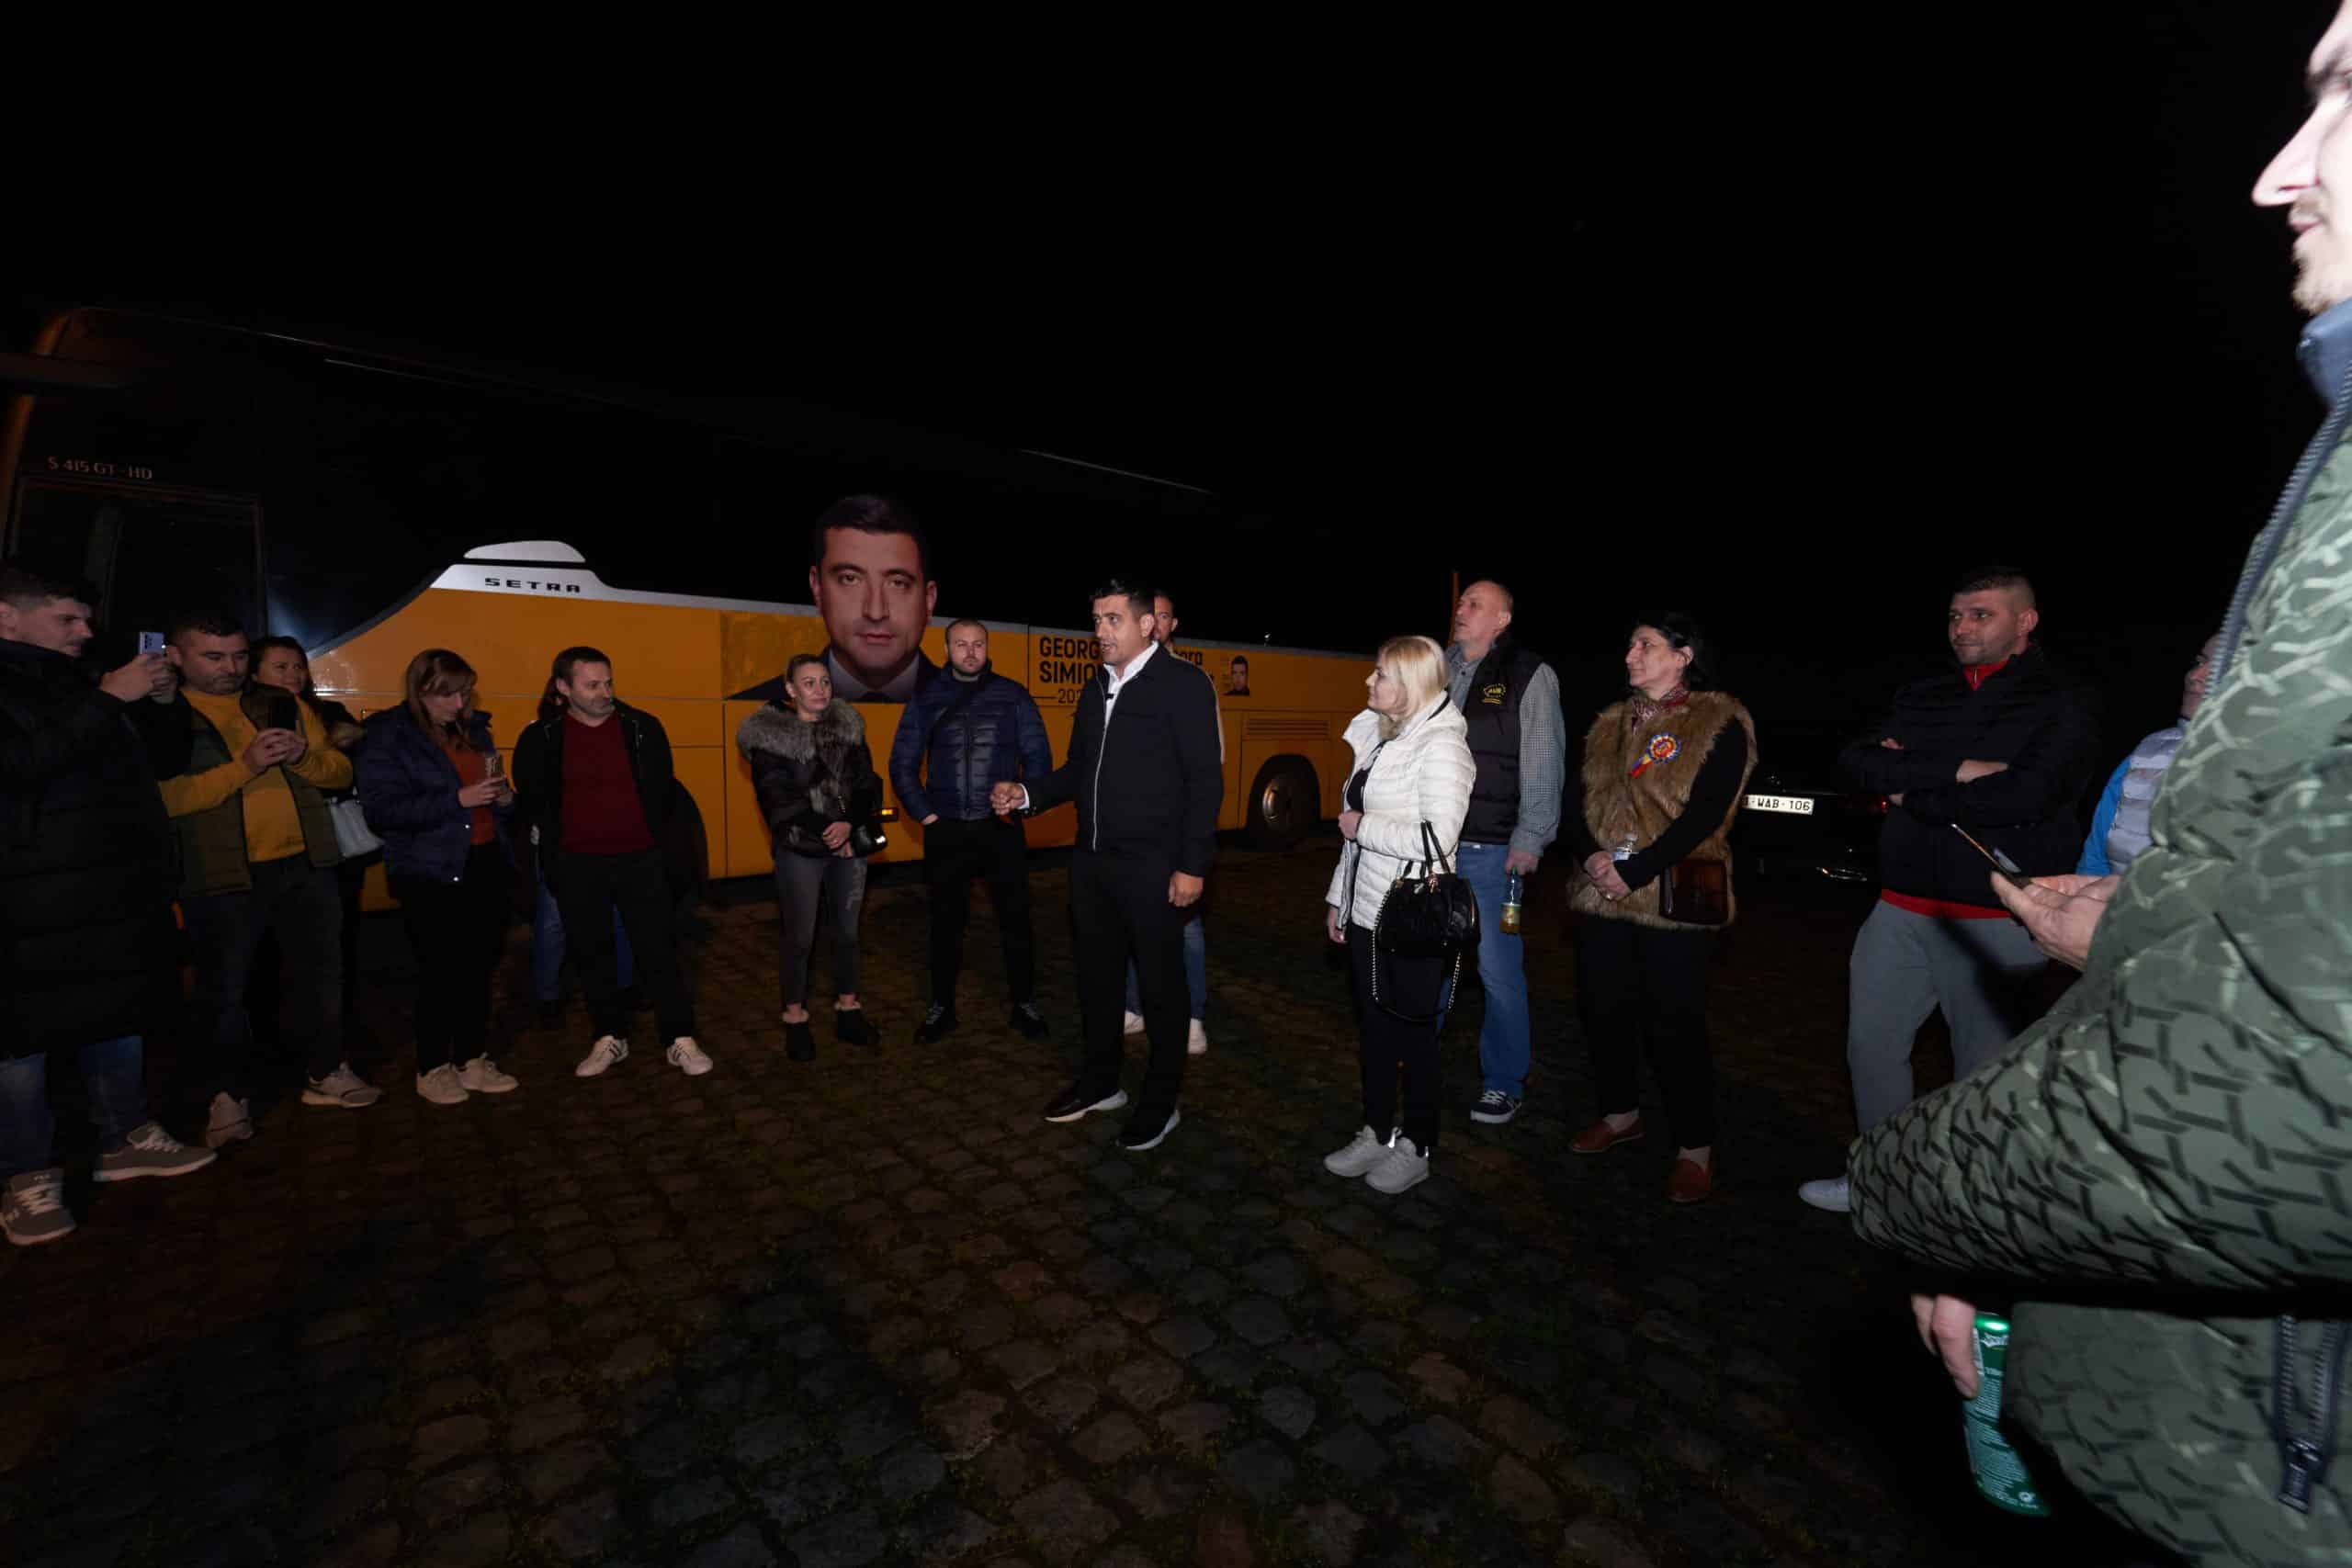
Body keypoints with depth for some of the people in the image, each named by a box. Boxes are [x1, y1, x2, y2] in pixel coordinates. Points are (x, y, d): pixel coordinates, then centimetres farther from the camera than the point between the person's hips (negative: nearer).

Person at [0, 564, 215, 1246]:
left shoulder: (75, 686, 16)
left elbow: (143, 765, 23)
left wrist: (156, 703, 6)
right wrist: (109, 701, -21)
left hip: (115, 899, 8)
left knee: (120, 1020, 14)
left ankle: (126, 1139, 27)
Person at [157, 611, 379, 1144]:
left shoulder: (285, 706, 9)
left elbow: (341, 772, 9)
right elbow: (164, 797, -14)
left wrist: (303, 756, -12)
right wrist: (244, 766, -23)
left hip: (306, 865, 3)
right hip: (221, 876, -3)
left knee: (321, 974, 12)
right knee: (224, 990, 8)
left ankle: (326, 1074, 28)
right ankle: (229, 1095, 23)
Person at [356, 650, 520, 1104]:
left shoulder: (474, 730, 10)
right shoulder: (388, 736, -6)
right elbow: (381, 810, -15)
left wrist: (504, 798, -4)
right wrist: (457, 799, -22)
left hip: (485, 865, 5)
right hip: (431, 873, -5)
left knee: (479, 967, 9)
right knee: (441, 972, 1)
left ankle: (473, 1060, 22)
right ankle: (432, 1070, 18)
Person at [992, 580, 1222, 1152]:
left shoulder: (1183, 683, -9)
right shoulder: (1097, 688, 12)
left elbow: (1205, 781, -13)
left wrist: (1192, 865, -16)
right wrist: (1026, 794, 2)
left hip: (1152, 868, -7)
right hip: (1091, 863, 7)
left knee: (1159, 985, 7)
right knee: (1096, 976, 18)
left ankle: (1161, 1100, 25)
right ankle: (1100, 1082, 37)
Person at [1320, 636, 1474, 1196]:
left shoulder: (1441, 746, -15)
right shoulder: (1375, 735, 10)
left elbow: (1437, 838, -24)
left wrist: (1363, 826, -15)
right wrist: (1338, 898, 16)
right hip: (1368, 914, 7)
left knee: (1413, 1034, 8)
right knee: (1374, 1028, 16)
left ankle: (1418, 1148, 26)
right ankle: (1378, 1132, 32)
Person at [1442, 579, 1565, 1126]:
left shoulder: (1531, 676, -2)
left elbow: (1543, 767, -6)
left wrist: (1529, 840, -11)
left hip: (1492, 850, -4)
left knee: (1498, 968, 3)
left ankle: (1504, 1082, 20)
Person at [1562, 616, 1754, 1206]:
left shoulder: (1719, 724, -5)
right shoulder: (1610, 724, 13)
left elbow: (1705, 814, -14)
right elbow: (1577, 798, 9)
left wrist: (1635, 871, -19)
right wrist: (1590, 855, -9)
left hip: (1675, 897, -6)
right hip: (1603, 893, 6)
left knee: (1674, 1023, -1)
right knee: (1602, 1008, 13)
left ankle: (1695, 1148, 17)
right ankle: (1620, 1114, 33)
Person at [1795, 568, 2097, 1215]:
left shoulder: (2063, 702, -4)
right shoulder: (1922, 697, 11)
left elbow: (2025, 796, -20)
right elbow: (1856, 759, -3)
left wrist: (1911, 792, -9)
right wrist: (1957, 770, -14)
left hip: (1996, 920, -5)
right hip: (1900, 910, 5)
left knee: (1984, 1070, 7)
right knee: (1871, 1043, 13)